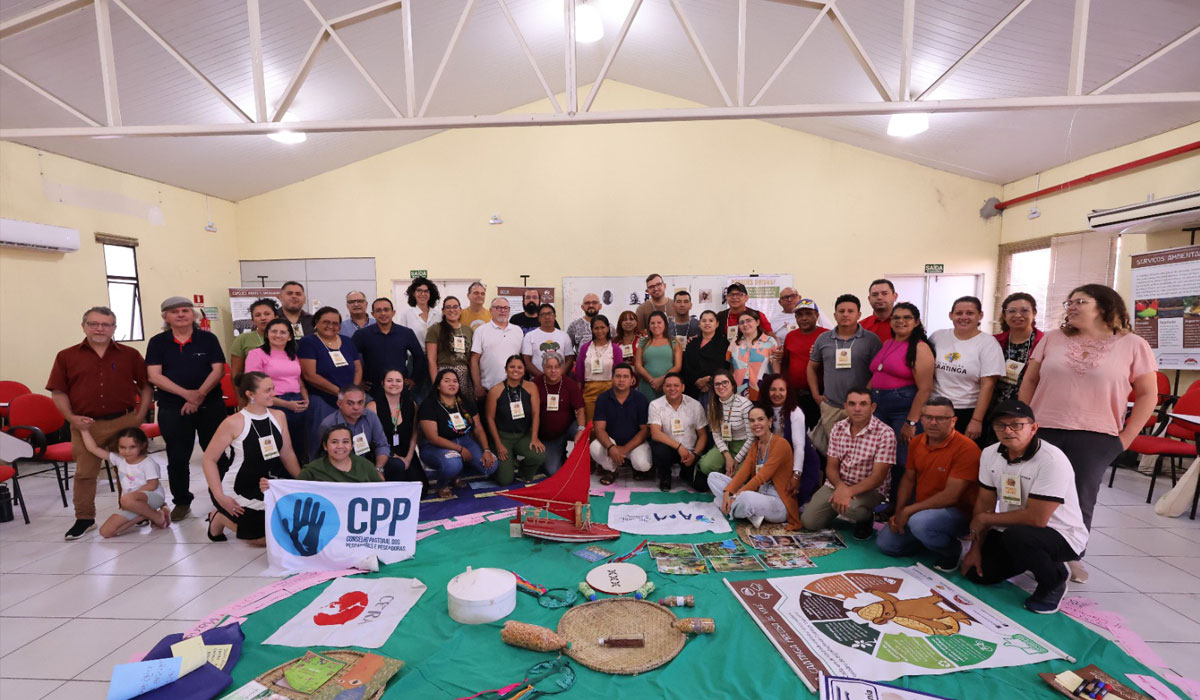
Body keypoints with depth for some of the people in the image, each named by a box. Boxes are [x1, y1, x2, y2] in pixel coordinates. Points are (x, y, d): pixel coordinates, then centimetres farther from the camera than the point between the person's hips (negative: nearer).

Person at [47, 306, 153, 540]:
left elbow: (146, 386, 5)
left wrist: (140, 414, -4)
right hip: (86, 424, 0)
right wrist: (71, 417, -7)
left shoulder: (130, 354, 5)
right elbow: (58, 391, 6)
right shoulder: (66, 356, 5)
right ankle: (84, 518, 22)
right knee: (84, 472, 7)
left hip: (125, 421, 0)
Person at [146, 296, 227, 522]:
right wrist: (187, 394, -16)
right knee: (177, 457, 7)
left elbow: (218, 370, -3)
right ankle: (181, 502, 21)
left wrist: (200, 394, -16)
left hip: (210, 406, -1)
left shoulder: (208, 339, 4)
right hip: (172, 409, 1)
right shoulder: (157, 342, 5)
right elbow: (154, 376, -4)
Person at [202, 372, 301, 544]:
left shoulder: (278, 416, -3)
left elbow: (288, 454, 5)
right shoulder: (233, 423, -19)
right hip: (236, 493, -5)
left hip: (266, 489, 6)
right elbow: (208, 459, -13)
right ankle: (220, 518, 20)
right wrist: (220, 497, -18)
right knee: (267, 538, 0)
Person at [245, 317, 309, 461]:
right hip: (274, 406, -5)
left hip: (298, 406, 6)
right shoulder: (256, 354, -3)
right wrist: (286, 404, -15)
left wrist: (306, 400, 0)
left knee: (299, 449, 11)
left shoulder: (293, 356, 16)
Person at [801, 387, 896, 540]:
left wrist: (849, 492, -32)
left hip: (869, 489, -4)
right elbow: (831, 466, 0)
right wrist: (840, 486, -22)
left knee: (850, 508, -37)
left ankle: (866, 517, 1)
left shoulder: (885, 433, -16)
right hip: (837, 484, 4)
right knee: (809, 521, -9)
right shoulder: (838, 428, -1)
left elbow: (878, 477, -19)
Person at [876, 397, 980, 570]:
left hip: (956, 513, -7)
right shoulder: (916, 442, 2)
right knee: (885, 543, 0)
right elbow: (908, 479, 10)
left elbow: (951, 496, -25)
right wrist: (899, 513, -3)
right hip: (921, 510, 7)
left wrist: (908, 510, -20)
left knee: (920, 521, -37)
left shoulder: (966, 448, -21)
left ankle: (951, 552, -5)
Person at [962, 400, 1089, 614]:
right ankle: (1031, 561, 21)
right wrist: (976, 548, -2)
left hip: (1062, 536, -6)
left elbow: (1036, 518, -28)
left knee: (1017, 536, -36)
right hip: (1011, 530, 6)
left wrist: (985, 519, -16)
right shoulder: (990, 454, -4)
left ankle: (1054, 582, -4)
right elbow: (985, 503, 1)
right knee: (976, 573, -5)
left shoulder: (1052, 461, -25)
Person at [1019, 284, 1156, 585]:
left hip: (1094, 438, -1)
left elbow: (1148, 395, 3)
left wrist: (1126, 438, -3)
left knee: (1080, 500, 6)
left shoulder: (1133, 345, 1)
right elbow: (1030, 381, 8)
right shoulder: (1052, 339, 5)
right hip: (1042, 431, 2)